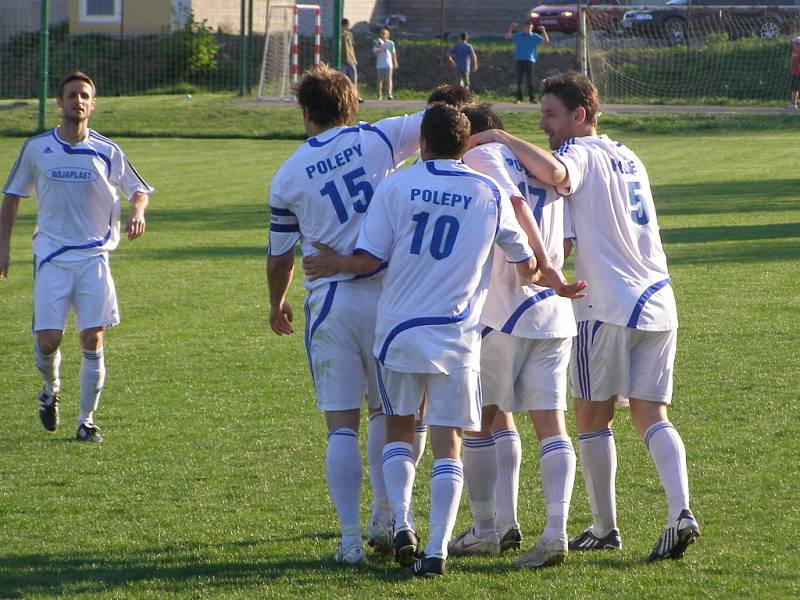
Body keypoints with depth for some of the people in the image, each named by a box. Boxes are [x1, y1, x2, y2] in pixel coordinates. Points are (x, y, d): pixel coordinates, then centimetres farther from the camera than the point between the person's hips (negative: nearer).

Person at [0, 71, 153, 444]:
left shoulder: (107, 152, 2)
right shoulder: (37, 148, 3)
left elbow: (139, 190, 14)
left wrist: (137, 213, -10)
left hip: (94, 256, 0)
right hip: (51, 256, 0)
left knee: (92, 339, -6)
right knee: (47, 339, -7)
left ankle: (87, 420, 5)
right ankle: (51, 390, 27)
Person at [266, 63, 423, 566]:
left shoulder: (287, 176, 4)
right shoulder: (377, 139, 1)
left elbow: (280, 256, 12)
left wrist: (277, 304, 29)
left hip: (328, 301, -1)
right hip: (387, 293, 1)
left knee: (342, 425, 1)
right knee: (388, 413, 17)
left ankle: (351, 539, -5)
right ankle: (386, 521, 18)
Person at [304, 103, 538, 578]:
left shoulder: (396, 187, -2)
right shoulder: (491, 194, 1)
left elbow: (368, 259, -5)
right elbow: (527, 263, 9)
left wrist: (336, 263, 16)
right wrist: (529, 279, 32)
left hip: (398, 329, 0)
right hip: (457, 335, 0)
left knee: (399, 428, 18)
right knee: (448, 444, 4)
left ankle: (402, 524, 0)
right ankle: (437, 549, -6)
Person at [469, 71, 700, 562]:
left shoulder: (582, 154, -6)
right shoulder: (628, 158, 20)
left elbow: (552, 172, -30)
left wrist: (502, 138, -19)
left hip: (609, 308, -7)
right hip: (659, 301, 7)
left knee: (594, 417, 6)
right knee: (652, 416, 3)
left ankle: (605, 528, 10)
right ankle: (681, 513, -15)